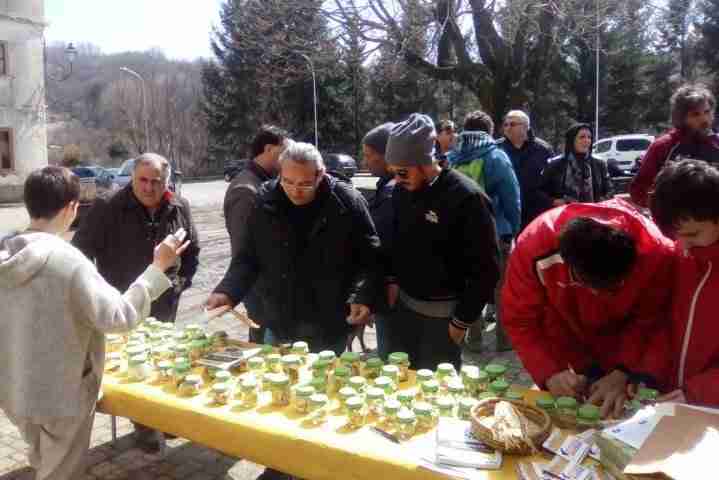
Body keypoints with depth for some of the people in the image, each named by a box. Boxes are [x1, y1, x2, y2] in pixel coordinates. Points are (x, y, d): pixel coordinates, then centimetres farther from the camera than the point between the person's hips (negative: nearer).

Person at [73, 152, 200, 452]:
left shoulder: (179, 208, -1)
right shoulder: (107, 208, -14)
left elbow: (192, 249, 14)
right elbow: (81, 250, -7)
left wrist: (182, 280, 7)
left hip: (164, 303, 4)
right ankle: (145, 425, 16)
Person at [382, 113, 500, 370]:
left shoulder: (466, 197, -20)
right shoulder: (402, 190, -1)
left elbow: (485, 269, -16)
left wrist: (462, 320, -12)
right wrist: (392, 279, 6)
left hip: (443, 313, -5)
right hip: (404, 303, 6)